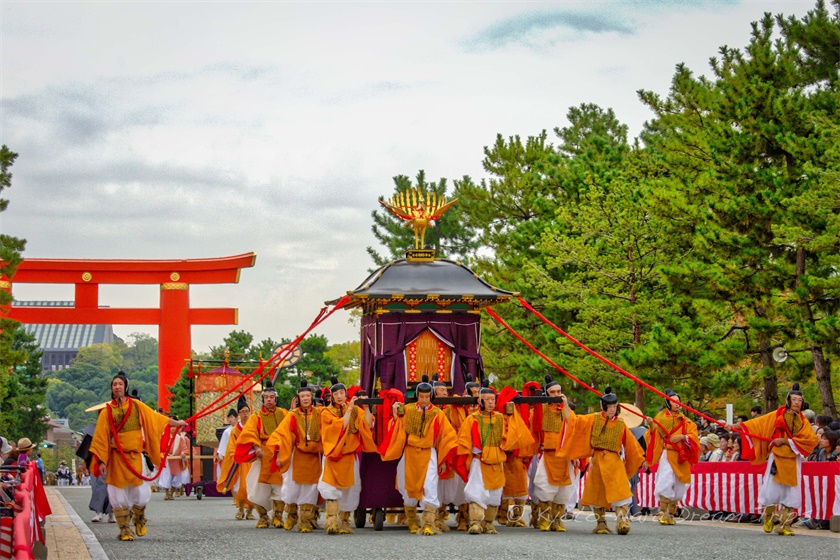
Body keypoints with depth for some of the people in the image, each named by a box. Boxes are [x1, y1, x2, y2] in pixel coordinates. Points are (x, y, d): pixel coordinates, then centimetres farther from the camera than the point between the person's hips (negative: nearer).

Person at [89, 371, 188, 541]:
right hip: (116, 458, -1)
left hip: (135, 456, 1)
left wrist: (176, 423, 17)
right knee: (119, 495, -1)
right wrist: (101, 461, -4)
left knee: (141, 493, -1)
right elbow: (100, 437, 1)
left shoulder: (136, 406, 5)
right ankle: (125, 529, 10)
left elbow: (155, 418, 14)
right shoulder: (107, 411, 1)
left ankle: (139, 518, 29)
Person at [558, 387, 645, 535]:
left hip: (615, 462, -1)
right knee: (597, 493, 5)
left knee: (620, 491, -17)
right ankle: (601, 523, 15)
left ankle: (622, 520, -20)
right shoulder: (593, 419, 5)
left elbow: (631, 444, 12)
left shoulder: (621, 424, 5)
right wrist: (565, 406, -6)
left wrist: (641, 460, 15)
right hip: (597, 461, 1)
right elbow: (573, 421, 2)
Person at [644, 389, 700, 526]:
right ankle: (663, 513, -16)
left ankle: (671, 515, 16)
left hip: (681, 457, 4)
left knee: (678, 489, 5)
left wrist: (682, 437, -11)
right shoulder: (661, 417, 6)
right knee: (666, 482, -20)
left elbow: (693, 436, 6)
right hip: (667, 454, -4)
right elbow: (654, 436, -2)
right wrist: (651, 425, -20)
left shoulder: (684, 421, 14)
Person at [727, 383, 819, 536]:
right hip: (777, 458, -2)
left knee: (791, 494, -1)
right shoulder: (777, 415, 4)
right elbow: (756, 423, 0)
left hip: (793, 461, 2)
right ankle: (768, 519, 20)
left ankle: (784, 525, 7)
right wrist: (735, 426, -10)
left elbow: (812, 439, -5)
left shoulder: (803, 421, 9)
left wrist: (786, 441, -11)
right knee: (771, 491, -6)